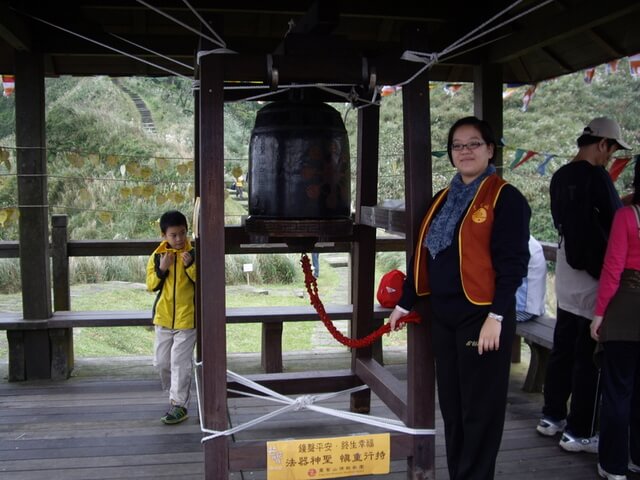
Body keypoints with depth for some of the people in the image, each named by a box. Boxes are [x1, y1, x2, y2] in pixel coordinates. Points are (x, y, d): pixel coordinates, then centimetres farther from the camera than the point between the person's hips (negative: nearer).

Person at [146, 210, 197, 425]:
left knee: (180, 362, -4)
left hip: (187, 317, -4)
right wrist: (162, 269, -15)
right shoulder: (157, 256, 3)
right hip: (163, 317, 4)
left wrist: (190, 266, -25)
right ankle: (175, 394, 34)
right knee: (161, 362, 13)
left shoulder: (193, 254, -7)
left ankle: (179, 405, 3)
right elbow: (151, 285, 0)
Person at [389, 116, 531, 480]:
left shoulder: (505, 197, -7)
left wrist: (496, 317, -19)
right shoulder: (443, 199, 15)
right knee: (451, 407, 14)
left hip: (482, 316, -7)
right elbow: (423, 256, 18)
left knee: (480, 410, 3)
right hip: (443, 316, 7)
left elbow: (513, 262, -13)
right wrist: (405, 304, 19)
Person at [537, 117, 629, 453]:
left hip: (566, 275, 8)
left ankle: (552, 416, 27)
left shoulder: (559, 177, 7)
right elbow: (618, 222, -12)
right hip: (593, 276, -8)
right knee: (590, 356, 0)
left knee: (563, 349, 16)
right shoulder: (596, 176, -17)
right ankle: (579, 433, 8)